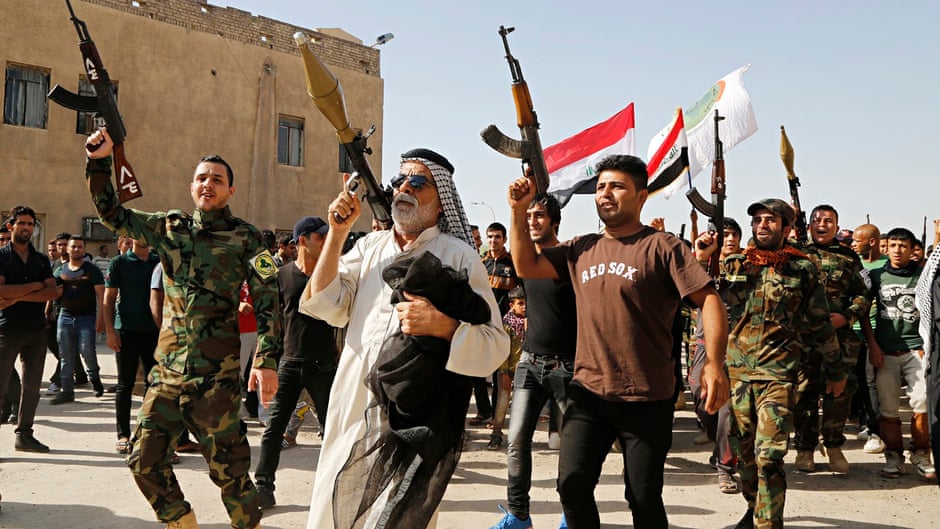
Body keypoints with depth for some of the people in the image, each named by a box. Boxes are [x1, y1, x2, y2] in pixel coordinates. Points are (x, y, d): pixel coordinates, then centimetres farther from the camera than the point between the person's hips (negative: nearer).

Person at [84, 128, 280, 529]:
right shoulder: (169, 226, 10)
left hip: (217, 373, -5)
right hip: (168, 369, 5)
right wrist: (99, 162, 5)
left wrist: (265, 361, -14)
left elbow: (266, 302, -5)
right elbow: (111, 213, 19)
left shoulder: (245, 238, -2)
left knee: (227, 466, 0)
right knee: (145, 460, 8)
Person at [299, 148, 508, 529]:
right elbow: (325, 307, 0)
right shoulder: (370, 245, 11)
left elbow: (495, 346, -8)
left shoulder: (458, 255, -3)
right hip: (351, 412, 4)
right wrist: (337, 234, -4)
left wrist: (444, 326, -25)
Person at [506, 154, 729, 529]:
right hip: (588, 392, 4)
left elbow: (709, 299, -10)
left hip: (648, 399, -3)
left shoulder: (661, 246, -5)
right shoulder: (581, 249, 11)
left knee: (644, 498, 8)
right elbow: (527, 267, 9)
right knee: (572, 485, -3)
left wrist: (714, 364, -22)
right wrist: (519, 211, 0)